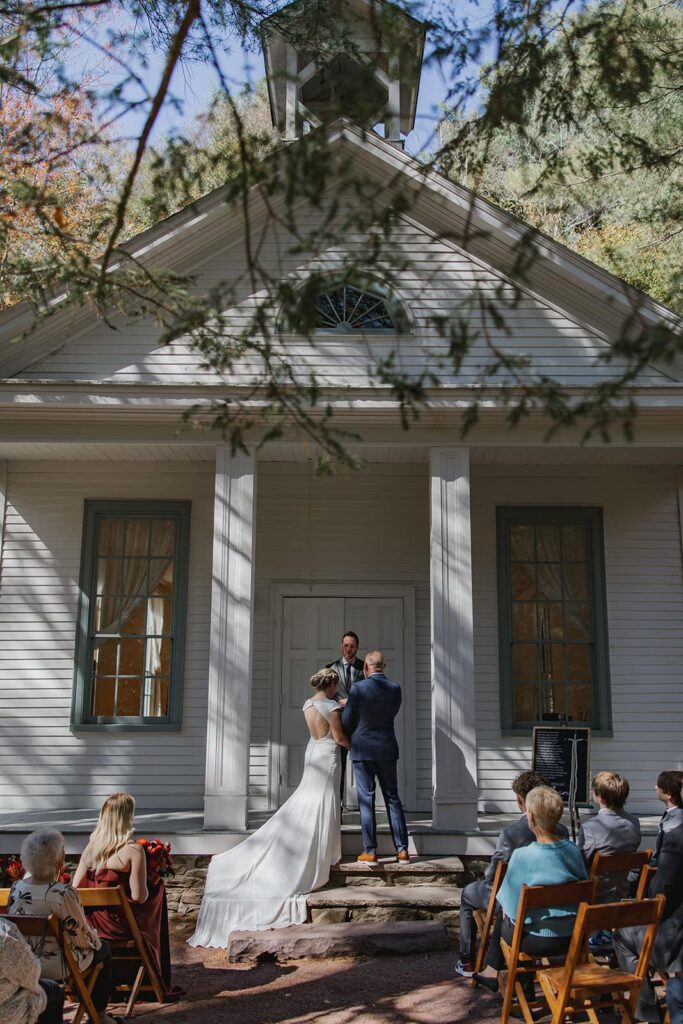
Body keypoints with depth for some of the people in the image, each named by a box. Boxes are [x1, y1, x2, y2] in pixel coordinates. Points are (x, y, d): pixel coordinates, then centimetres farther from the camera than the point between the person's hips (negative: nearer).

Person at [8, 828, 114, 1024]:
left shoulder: (16, 888, -8)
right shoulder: (63, 893, -27)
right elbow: (82, 938, -20)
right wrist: (96, 939, 4)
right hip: (56, 967, -6)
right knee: (103, 948, 20)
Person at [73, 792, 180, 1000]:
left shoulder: (91, 846, 2)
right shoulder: (133, 850, -16)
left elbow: (75, 886, 4)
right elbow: (139, 896, -17)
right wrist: (149, 888, 5)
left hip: (91, 923, 6)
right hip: (119, 926, -6)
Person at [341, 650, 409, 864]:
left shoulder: (358, 688, -13)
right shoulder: (395, 689, -2)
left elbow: (346, 721, -7)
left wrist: (350, 738, 14)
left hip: (362, 749, -3)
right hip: (387, 749, 3)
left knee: (366, 800, 2)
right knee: (393, 798, 10)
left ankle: (370, 851, 4)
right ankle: (402, 849, 10)